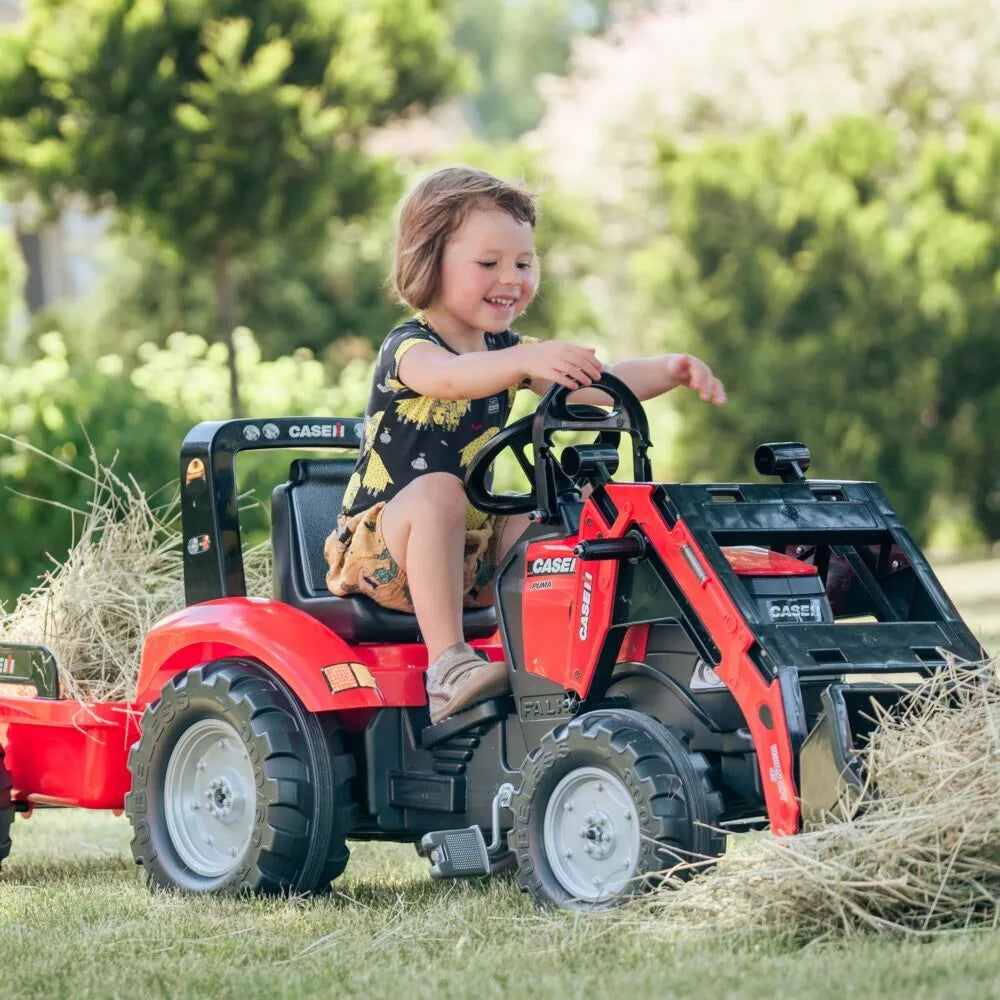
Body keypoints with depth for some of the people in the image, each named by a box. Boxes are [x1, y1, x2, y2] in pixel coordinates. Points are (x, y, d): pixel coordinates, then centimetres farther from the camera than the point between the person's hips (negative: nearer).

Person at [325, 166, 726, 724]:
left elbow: (595, 384, -3)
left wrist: (671, 372, -21)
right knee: (437, 491, -36)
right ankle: (447, 664, -38)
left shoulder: (507, 351, 8)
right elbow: (448, 378, -40)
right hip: (385, 549, -7)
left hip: (470, 551, 7)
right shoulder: (408, 347, -15)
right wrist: (527, 361, -57)